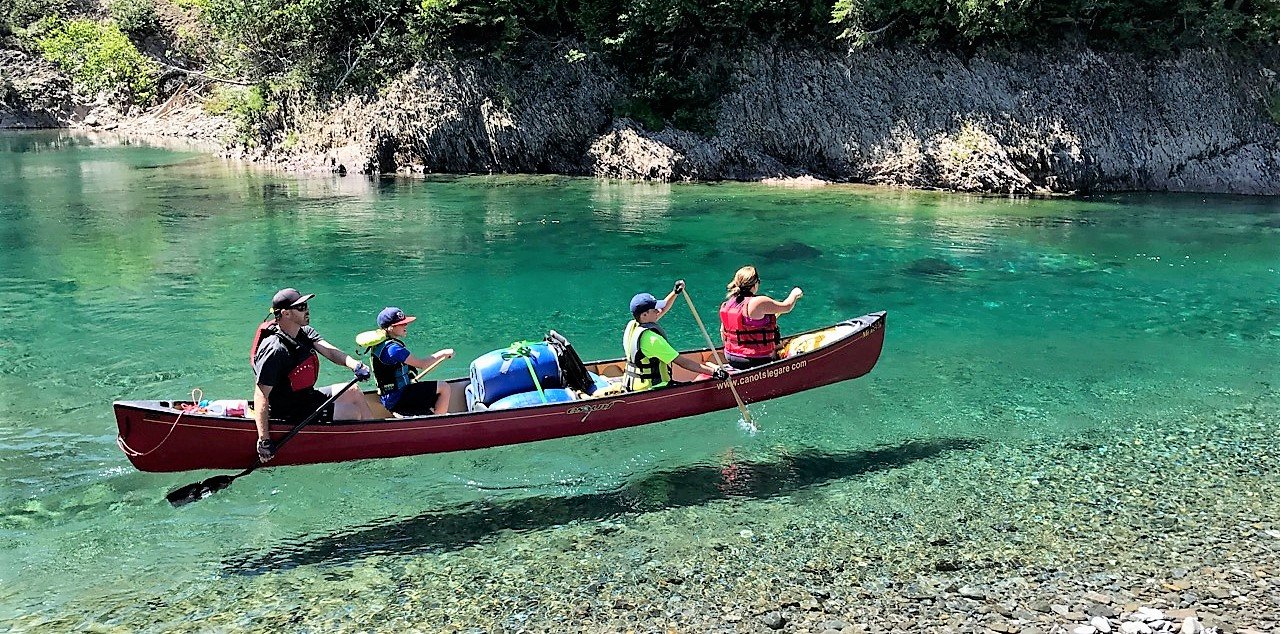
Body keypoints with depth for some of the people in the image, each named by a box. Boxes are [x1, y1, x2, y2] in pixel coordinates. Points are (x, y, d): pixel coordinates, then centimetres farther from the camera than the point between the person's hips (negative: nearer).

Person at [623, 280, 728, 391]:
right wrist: (714, 372, -22)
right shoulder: (652, 339, -24)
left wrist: (675, 292, 11)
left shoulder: (632, 325, 1)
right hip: (648, 390, -9)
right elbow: (682, 362, -24)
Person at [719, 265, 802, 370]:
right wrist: (794, 294, 16)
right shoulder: (759, 302, -17)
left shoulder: (725, 305, 4)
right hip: (756, 360, -8)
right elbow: (787, 306, -4)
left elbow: (723, 332, 10)